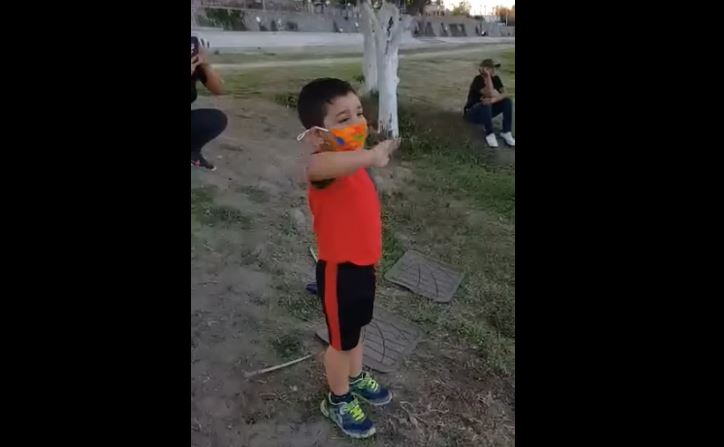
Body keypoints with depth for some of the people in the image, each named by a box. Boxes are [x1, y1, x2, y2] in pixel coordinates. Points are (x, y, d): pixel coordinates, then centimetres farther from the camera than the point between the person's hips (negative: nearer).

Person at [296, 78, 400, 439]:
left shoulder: (350, 161, 1)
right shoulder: (328, 167, -28)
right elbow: (315, 168, -56)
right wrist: (372, 155, -62)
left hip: (362, 263, 8)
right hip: (340, 269, -8)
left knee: (356, 328, 28)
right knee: (342, 340, 13)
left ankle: (356, 379, 53)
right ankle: (337, 400, 39)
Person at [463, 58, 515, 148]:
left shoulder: (495, 78, -2)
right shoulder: (478, 80, -22)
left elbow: (504, 94, -15)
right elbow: (491, 94, -34)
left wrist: (493, 100, -35)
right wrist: (488, 76, -30)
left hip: (488, 111, 6)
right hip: (473, 113, -6)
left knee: (507, 101, -16)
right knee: (486, 104, -37)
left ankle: (506, 133, -18)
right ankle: (489, 134, -26)